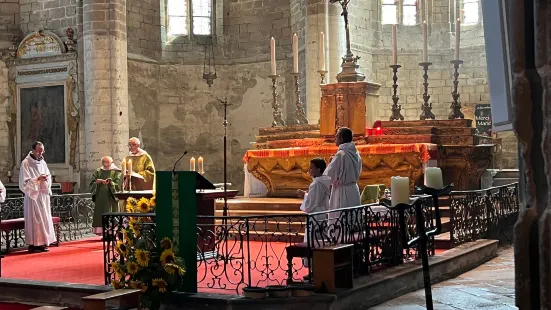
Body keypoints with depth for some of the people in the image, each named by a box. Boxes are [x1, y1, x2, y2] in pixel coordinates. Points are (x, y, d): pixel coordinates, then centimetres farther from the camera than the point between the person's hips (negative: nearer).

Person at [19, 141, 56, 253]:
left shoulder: (42, 162, 13)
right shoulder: (26, 163, -7)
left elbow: (48, 177, 18)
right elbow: (25, 182, -11)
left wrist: (46, 179, -5)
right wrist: (38, 179, -21)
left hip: (44, 195, 6)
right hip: (33, 196, -6)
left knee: (44, 219, 5)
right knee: (34, 220, -7)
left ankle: (42, 242, 10)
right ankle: (33, 244, -5)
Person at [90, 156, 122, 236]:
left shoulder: (116, 172, 3)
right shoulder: (98, 172, 15)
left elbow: (117, 185, -7)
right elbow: (91, 184, 10)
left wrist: (110, 183, -25)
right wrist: (97, 182, -11)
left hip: (110, 199, -4)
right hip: (100, 199, 4)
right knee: (100, 217, 1)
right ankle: (102, 233, 4)